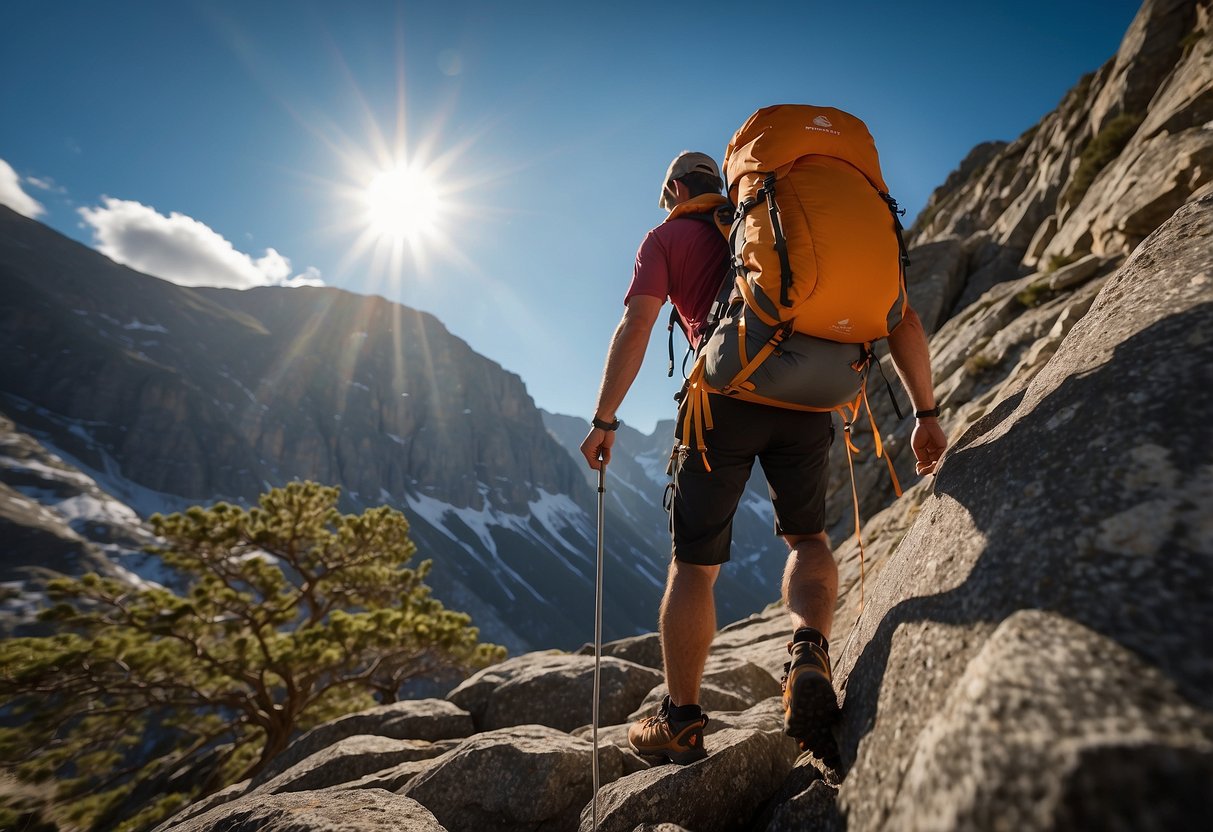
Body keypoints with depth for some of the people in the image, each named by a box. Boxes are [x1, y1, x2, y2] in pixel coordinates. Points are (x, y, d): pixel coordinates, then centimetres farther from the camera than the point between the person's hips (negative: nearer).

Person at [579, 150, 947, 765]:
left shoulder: (667, 237, 16)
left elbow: (636, 327, -2)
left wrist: (604, 421, 2)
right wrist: (926, 413, 18)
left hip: (725, 398, -3)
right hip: (806, 403, 4)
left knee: (694, 564, 10)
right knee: (807, 537, 25)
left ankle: (681, 723, 20)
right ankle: (810, 651, 0)